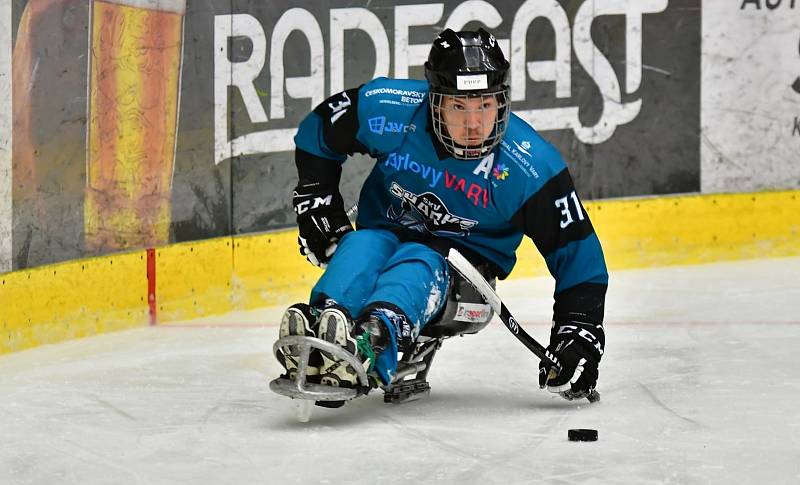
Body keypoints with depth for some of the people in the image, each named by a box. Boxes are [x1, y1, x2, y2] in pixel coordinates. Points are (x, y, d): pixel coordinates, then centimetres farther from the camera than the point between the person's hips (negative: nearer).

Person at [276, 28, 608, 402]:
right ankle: (321, 323, -63)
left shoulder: (530, 167, -20)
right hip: (387, 234, 3)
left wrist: (578, 333, -18)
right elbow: (319, 129, 3)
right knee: (360, 249, -32)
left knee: (417, 264, -37)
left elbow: (576, 251, -12)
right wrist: (315, 201, -2)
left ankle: (367, 343, -69)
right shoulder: (389, 111, -17)